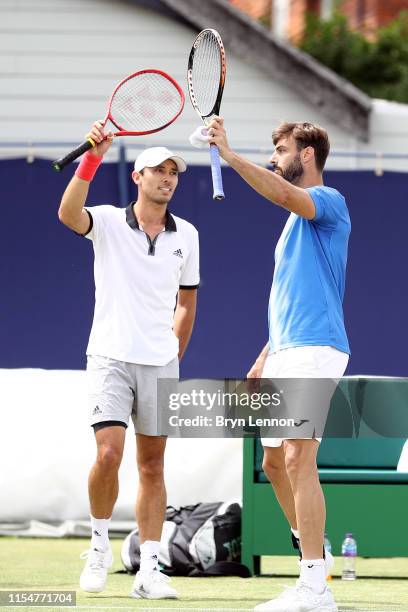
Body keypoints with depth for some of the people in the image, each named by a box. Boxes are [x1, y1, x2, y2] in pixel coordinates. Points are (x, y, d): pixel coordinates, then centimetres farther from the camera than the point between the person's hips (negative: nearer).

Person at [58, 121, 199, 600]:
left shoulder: (186, 235, 8)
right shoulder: (108, 223, -3)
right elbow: (69, 214, -26)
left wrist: (173, 356, 14)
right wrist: (92, 157, -35)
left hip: (161, 364, 3)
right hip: (111, 358, -3)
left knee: (152, 467, 3)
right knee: (108, 454, -17)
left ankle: (149, 570, 5)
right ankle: (99, 545, 5)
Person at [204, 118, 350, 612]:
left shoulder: (327, 201, -5)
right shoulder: (297, 218, 24)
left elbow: (283, 193, -30)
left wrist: (229, 155, -30)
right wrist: (264, 359, 23)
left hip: (314, 350, -10)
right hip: (286, 352, 10)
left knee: (298, 459, -15)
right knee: (275, 462, 14)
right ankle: (314, 554, 26)